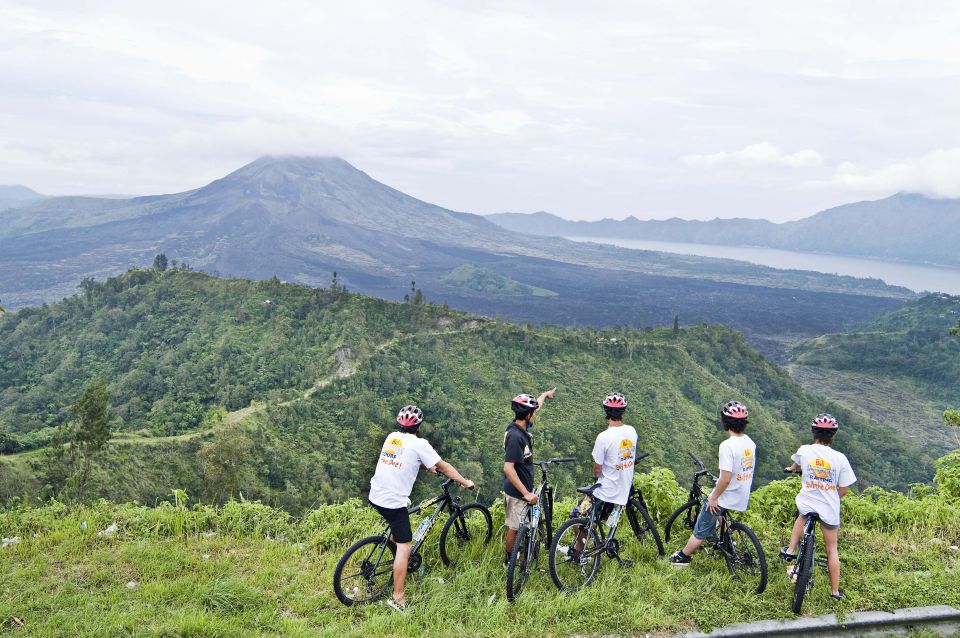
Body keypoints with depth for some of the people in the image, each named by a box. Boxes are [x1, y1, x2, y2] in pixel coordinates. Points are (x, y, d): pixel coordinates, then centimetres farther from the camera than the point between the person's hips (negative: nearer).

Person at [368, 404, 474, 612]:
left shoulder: (391, 437, 8)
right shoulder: (419, 444, -11)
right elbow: (444, 466, -3)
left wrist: (427, 466, 40)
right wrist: (465, 482, 9)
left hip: (375, 496, 7)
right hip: (394, 502, -7)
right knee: (404, 547, -1)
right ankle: (398, 598, -1)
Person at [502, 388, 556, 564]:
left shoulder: (521, 427, 0)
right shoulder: (515, 436, -28)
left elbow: (534, 407, 21)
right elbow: (508, 468, -32)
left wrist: (545, 394, 39)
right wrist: (526, 493, -31)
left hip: (521, 488, 9)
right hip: (517, 491, -9)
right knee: (515, 528, 6)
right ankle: (509, 561, 21)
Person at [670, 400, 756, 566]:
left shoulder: (727, 445, -25)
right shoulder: (750, 443, 0)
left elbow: (726, 478, -28)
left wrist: (714, 497, -14)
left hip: (725, 497, -7)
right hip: (742, 498, 7)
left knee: (701, 530, 9)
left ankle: (683, 556, 21)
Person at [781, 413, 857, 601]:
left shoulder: (804, 451, -11)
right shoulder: (839, 458, -16)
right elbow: (844, 489, -9)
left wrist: (793, 469, 40)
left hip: (807, 503, 1)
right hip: (829, 509, -1)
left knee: (802, 517, 38)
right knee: (832, 549, 16)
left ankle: (790, 550, 27)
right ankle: (835, 591, 23)